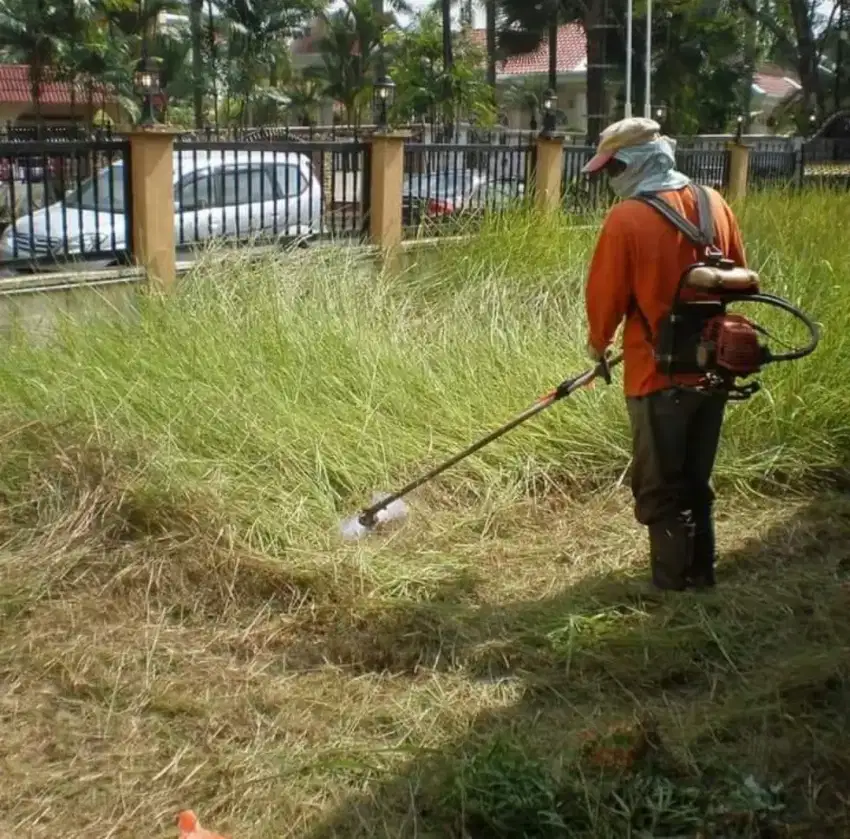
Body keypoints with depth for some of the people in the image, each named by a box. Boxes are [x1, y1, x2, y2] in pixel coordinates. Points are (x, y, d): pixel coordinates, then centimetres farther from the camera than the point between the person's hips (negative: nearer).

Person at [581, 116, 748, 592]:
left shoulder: (627, 218, -17)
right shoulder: (716, 204, 2)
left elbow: (606, 295, -11)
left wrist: (598, 343, 8)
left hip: (660, 374, -6)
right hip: (713, 367, 6)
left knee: (660, 488, 8)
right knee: (697, 480, 20)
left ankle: (672, 583, 15)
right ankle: (701, 571, 31)